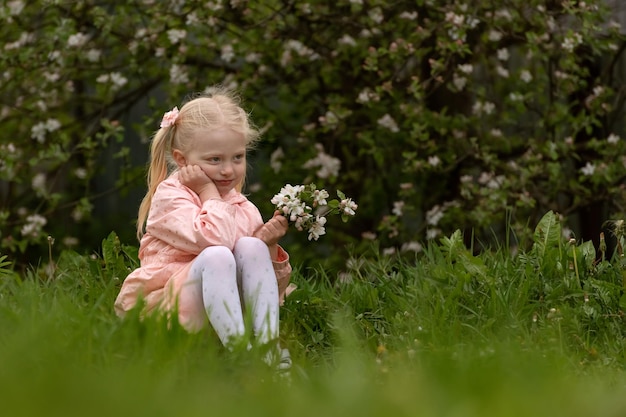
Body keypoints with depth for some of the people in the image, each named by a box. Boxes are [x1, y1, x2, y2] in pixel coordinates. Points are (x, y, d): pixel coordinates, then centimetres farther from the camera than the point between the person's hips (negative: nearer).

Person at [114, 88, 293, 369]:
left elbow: (269, 286, 13)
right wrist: (210, 192, -9)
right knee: (216, 256, -30)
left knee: (250, 246, -19)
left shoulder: (245, 210, 12)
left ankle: (268, 343, -28)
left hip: (225, 308, 5)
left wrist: (269, 248, -6)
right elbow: (213, 237, -24)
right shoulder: (168, 196, -4)